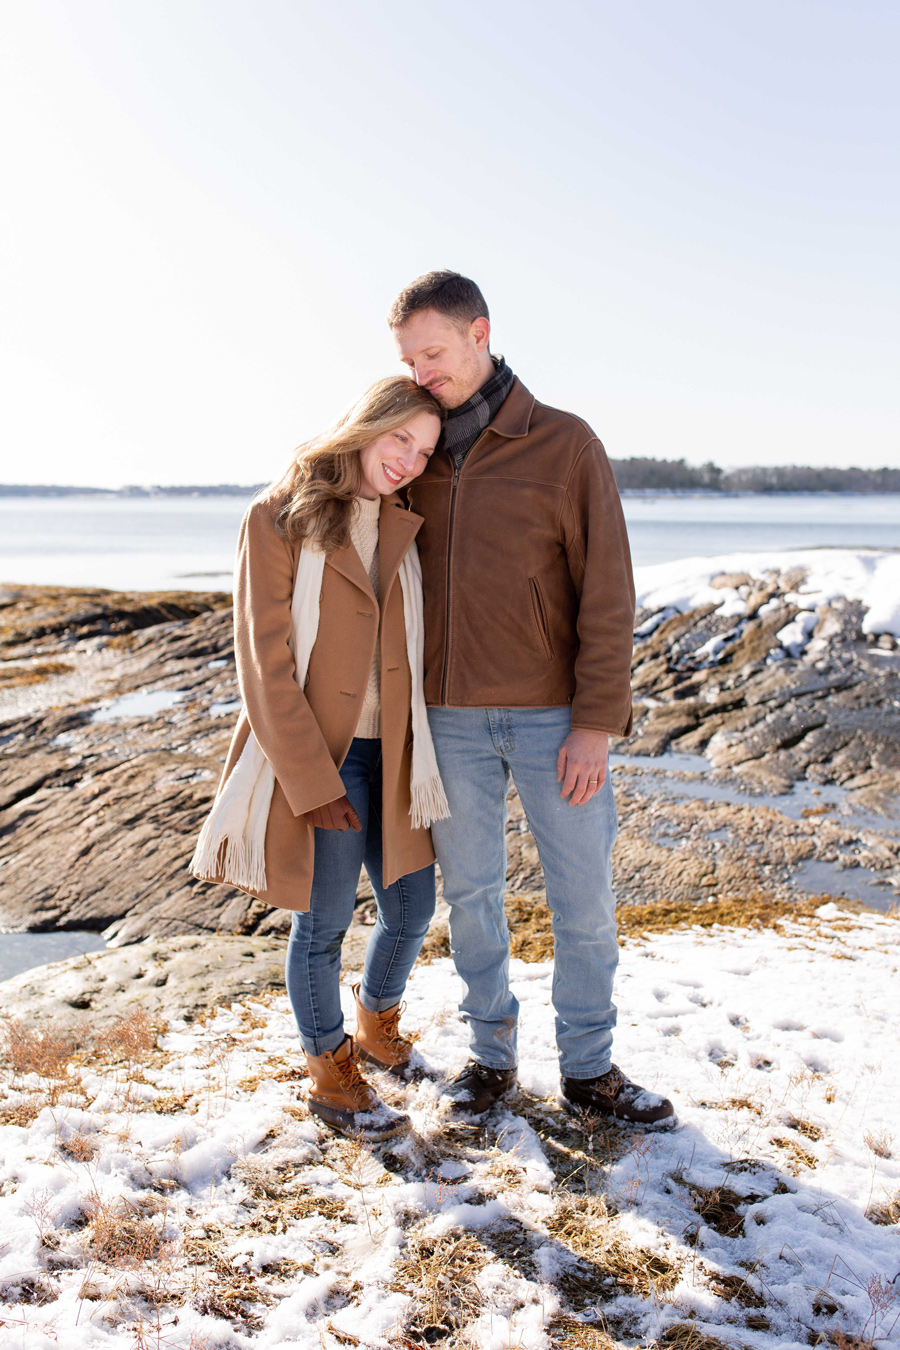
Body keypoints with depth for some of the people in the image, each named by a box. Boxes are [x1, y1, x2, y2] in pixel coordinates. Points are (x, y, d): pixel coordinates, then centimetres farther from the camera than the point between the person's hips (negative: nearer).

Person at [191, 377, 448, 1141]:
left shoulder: (404, 528, 7)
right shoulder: (280, 519, -10)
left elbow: (416, 649, 11)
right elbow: (264, 661, -14)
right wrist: (314, 784, -16)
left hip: (388, 753, 6)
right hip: (316, 758, -5)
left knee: (411, 911, 13)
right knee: (324, 924, 7)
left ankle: (378, 1027, 42)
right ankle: (331, 1080, 29)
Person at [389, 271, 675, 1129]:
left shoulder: (566, 446, -5)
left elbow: (606, 593, -7)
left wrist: (595, 723, -12)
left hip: (551, 716, -3)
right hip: (449, 716, 3)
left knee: (583, 896, 5)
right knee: (469, 890, 11)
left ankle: (588, 1068, 22)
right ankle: (490, 1051, 28)